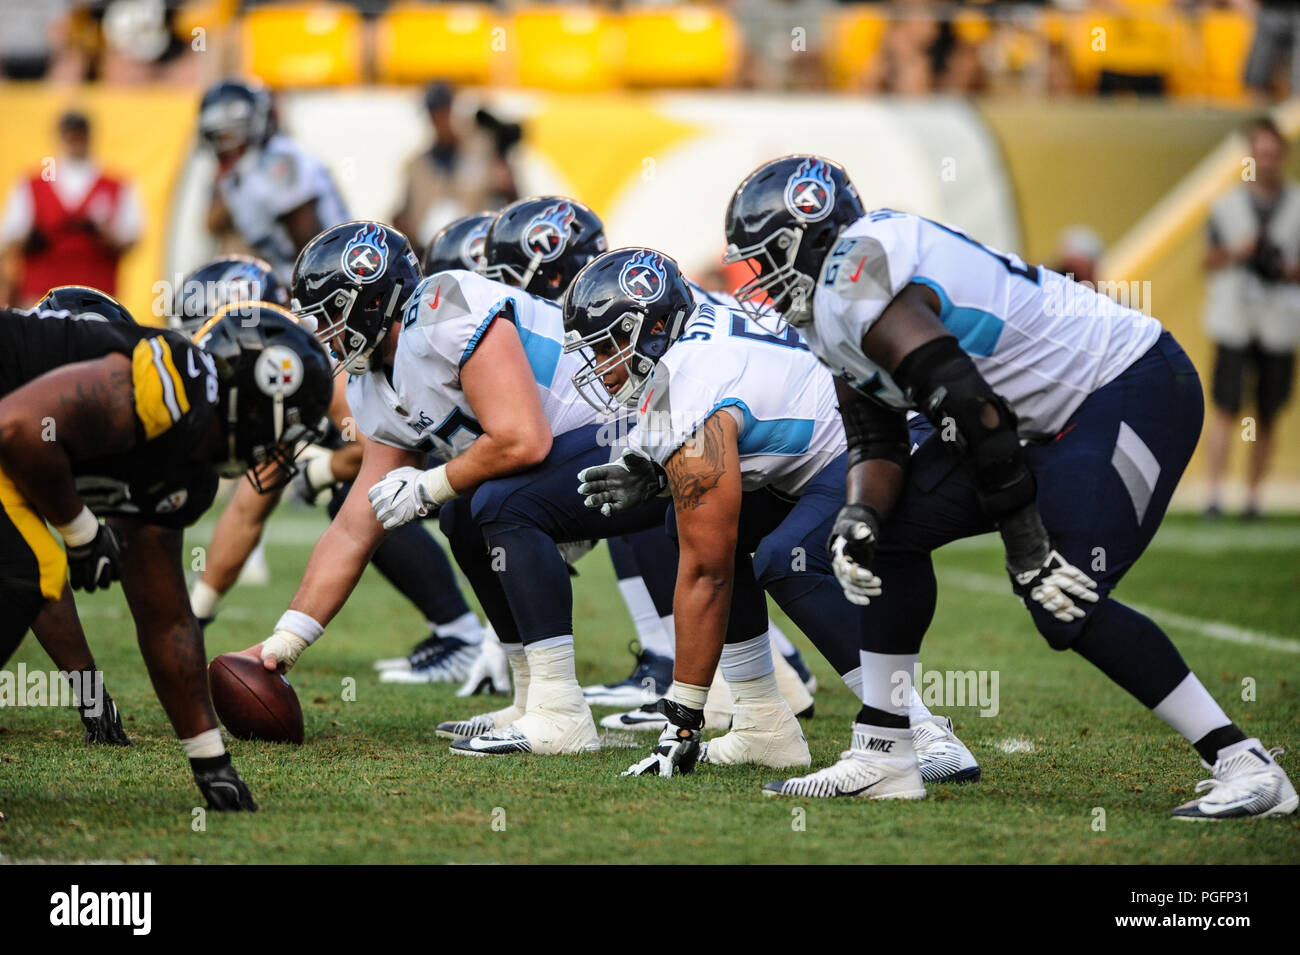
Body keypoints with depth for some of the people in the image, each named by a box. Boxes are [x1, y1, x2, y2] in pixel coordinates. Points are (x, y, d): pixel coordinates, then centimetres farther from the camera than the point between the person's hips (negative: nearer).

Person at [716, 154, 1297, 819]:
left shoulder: (857, 280, -22)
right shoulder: (833, 316, 11)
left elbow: (971, 411, -27)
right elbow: (877, 443, 9)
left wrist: (1026, 544, -23)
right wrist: (857, 520, -12)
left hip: (1134, 390, -10)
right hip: (1062, 415, 11)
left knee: (1066, 602, -19)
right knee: (895, 531, 4)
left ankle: (1246, 767, -13)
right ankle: (883, 756, 9)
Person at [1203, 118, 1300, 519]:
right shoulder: (1227, 207, 7)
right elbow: (1209, 261, 9)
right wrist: (1236, 253, -10)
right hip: (1235, 323, -1)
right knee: (1227, 409, -8)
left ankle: (1253, 495, 11)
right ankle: (1215, 493, -10)